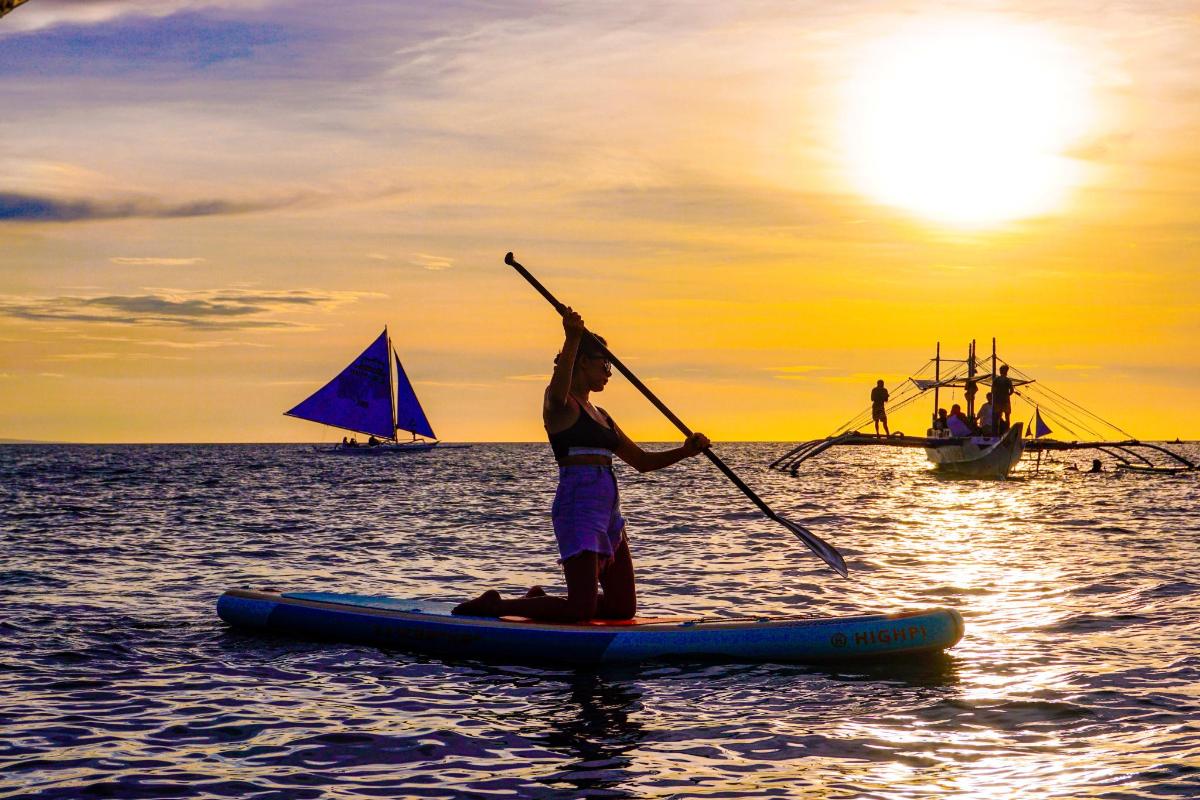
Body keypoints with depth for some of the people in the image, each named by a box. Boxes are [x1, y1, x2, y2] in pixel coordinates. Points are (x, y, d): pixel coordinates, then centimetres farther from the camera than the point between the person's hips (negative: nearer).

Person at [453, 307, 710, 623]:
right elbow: (558, 395, -29)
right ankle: (495, 605, 1)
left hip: (607, 507, 9)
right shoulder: (561, 404, -3)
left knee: (624, 608, 10)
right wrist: (572, 339, -43)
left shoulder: (600, 415, 22)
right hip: (579, 503, -9)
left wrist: (685, 451, 6)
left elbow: (642, 461, 23)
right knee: (581, 609, -16)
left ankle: (540, 600, 27)